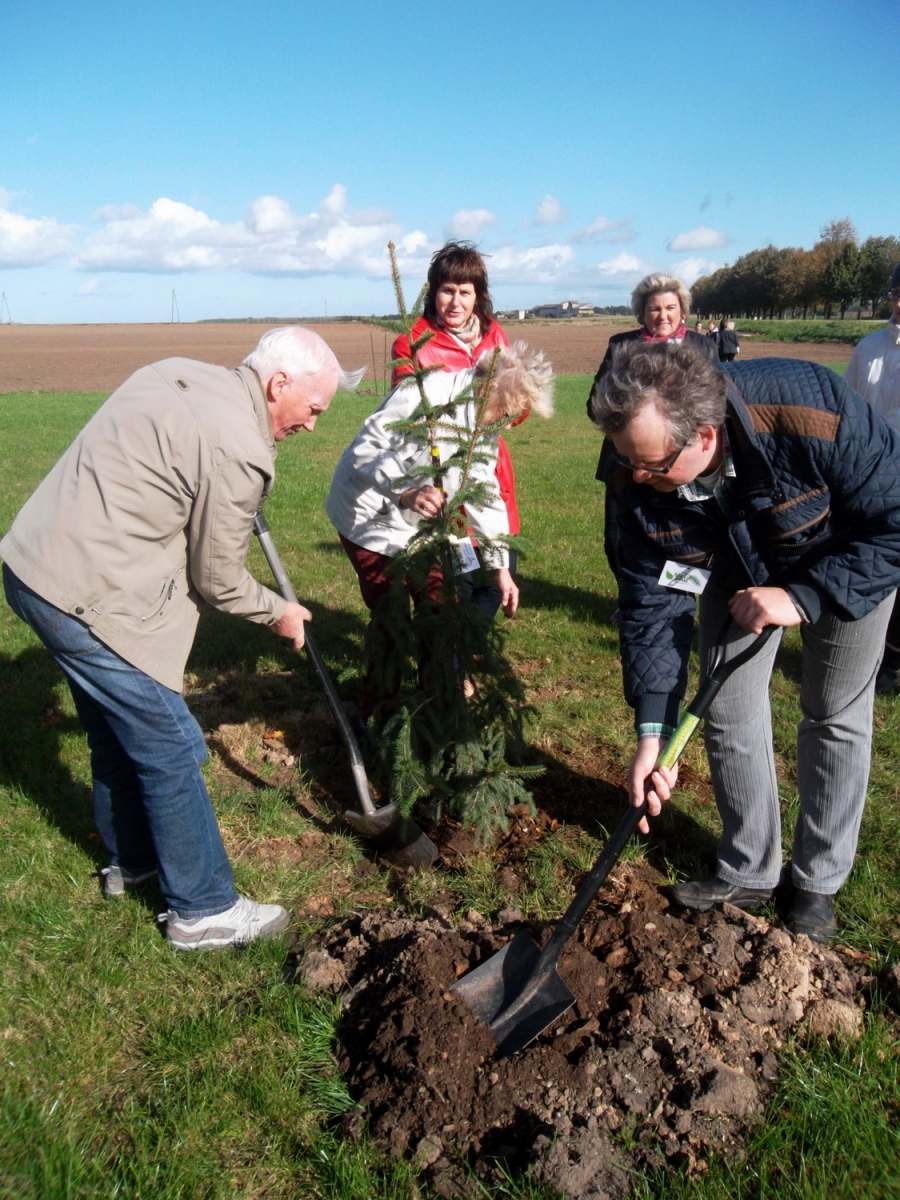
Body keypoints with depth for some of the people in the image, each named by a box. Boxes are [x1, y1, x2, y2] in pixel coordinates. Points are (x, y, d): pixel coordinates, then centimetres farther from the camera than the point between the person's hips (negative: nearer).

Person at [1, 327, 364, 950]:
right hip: (90, 600, -10)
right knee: (169, 750, 1)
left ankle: (131, 859, 43)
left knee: (117, 730, 24)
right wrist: (279, 612, 8)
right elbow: (217, 580, -11)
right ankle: (204, 910, 16)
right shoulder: (237, 451, -20)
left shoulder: (178, 373, 8)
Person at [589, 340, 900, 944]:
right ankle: (749, 872, 23)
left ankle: (819, 882, 24)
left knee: (836, 718, 4)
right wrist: (652, 730, -27)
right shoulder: (646, 485, -28)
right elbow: (652, 601, -22)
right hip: (741, 570, 3)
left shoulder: (815, 413, -41)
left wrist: (802, 596, -38)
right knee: (729, 717, 2)